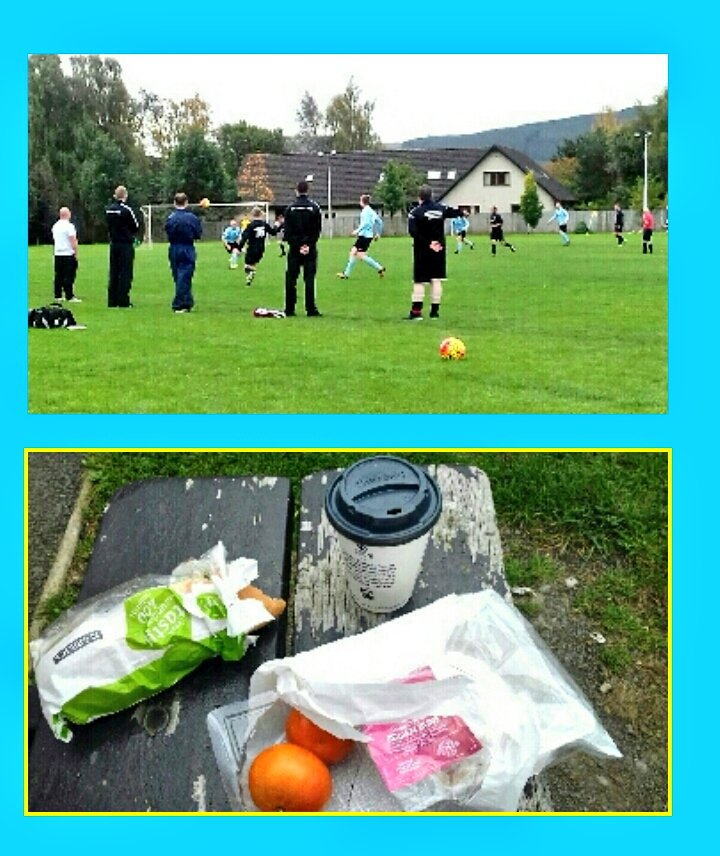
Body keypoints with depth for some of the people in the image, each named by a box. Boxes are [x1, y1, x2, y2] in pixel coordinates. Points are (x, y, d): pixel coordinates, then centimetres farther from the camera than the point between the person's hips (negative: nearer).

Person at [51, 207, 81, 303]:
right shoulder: (69, 226, -12)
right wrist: (76, 253, -10)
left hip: (57, 254, 7)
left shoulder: (55, 226, 12)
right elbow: (73, 241, -15)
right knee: (69, 276, -7)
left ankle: (58, 295, 14)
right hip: (68, 254, -7)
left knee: (59, 276, 10)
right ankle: (69, 296, -8)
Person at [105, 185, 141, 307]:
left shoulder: (108, 209, 5)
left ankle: (112, 301, 14)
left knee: (113, 273, 11)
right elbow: (136, 227, -6)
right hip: (126, 245, -6)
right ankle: (123, 301, -3)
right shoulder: (126, 209, -13)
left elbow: (108, 225, 13)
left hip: (113, 244, 6)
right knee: (125, 273, -2)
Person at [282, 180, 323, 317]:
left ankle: (289, 310, 6)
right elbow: (318, 229, -4)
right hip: (310, 249, -1)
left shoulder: (290, 207, 3)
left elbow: (287, 229, -1)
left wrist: (296, 245, -2)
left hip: (294, 248, 1)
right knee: (309, 279, -1)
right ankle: (311, 310, -4)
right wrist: (308, 244, -6)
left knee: (290, 279, 5)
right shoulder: (314, 207, 0)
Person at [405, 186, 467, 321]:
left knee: (419, 281, -1)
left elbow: (414, 232, -22)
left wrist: (428, 244, -17)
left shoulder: (415, 212, -10)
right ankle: (435, 311, 10)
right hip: (439, 250, 4)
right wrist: (462, 212, 43)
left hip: (422, 251, -3)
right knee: (436, 280, 7)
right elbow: (454, 212, 20)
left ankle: (416, 312, -4)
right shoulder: (441, 208, 2)